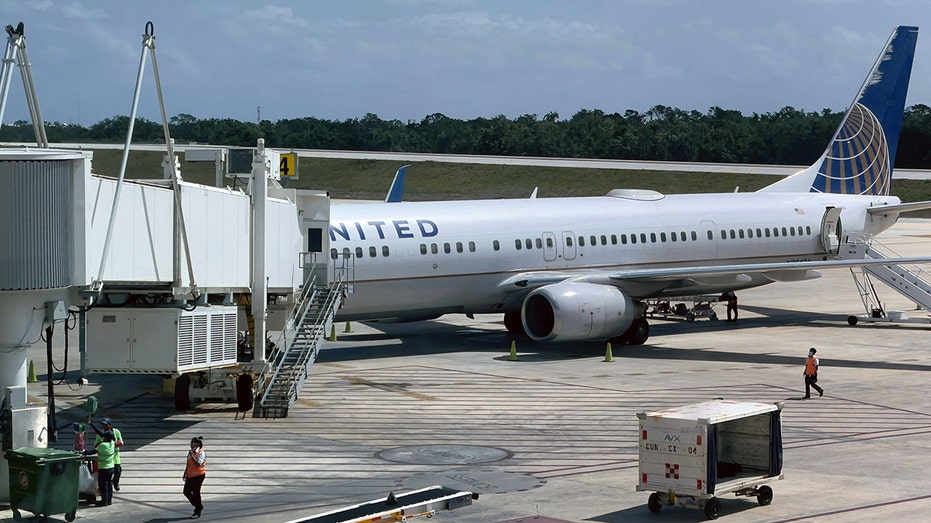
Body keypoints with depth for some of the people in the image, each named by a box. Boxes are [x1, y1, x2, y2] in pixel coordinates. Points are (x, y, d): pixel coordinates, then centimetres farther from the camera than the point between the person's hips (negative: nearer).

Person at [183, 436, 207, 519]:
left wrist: (192, 456, -28)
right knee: (186, 492, 6)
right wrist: (185, 474, 22)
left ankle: (197, 512, 6)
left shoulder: (201, 453, -13)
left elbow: (198, 464, -27)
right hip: (190, 476, 8)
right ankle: (199, 505, 24)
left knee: (196, 493, -5)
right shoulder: (190, 452, 12)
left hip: (198, 475, -8)